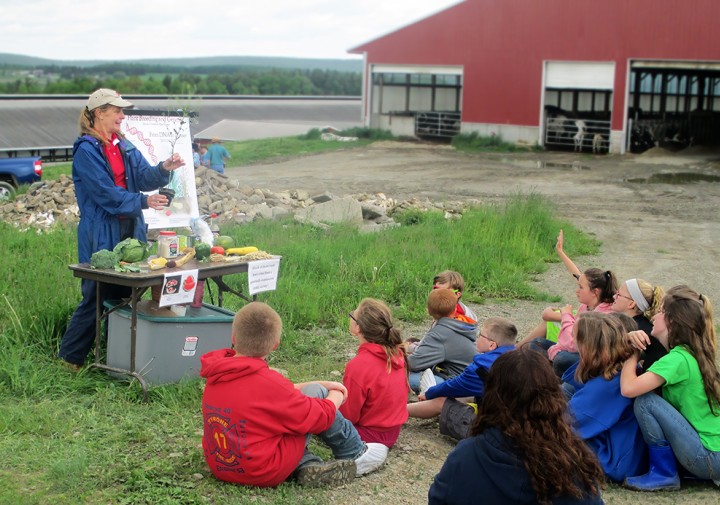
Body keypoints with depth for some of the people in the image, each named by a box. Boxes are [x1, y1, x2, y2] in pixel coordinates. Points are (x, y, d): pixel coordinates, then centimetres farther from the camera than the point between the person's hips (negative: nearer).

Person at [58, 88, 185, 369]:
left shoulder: (124, 147, 13)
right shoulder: (86, 150, -11)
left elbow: (144, 177, 3)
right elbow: (105, 193, -17)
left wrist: (164, 169, -16)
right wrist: (142, 201, -20)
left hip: (129, 231, 7)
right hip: (101, 235, -7)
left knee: (125, 295, 9)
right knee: (96, 297, -3)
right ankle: (69, 357, 10)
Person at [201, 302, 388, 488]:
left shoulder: (217, 375, 1)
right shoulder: (266, 381, -23)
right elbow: (321, 416, -12)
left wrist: (322, 384, 12)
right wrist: (336, 396, 10)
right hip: (266, 472, -7)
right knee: (315, 392, 1)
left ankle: (308, 467, 4)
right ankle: (354, 455, 19)